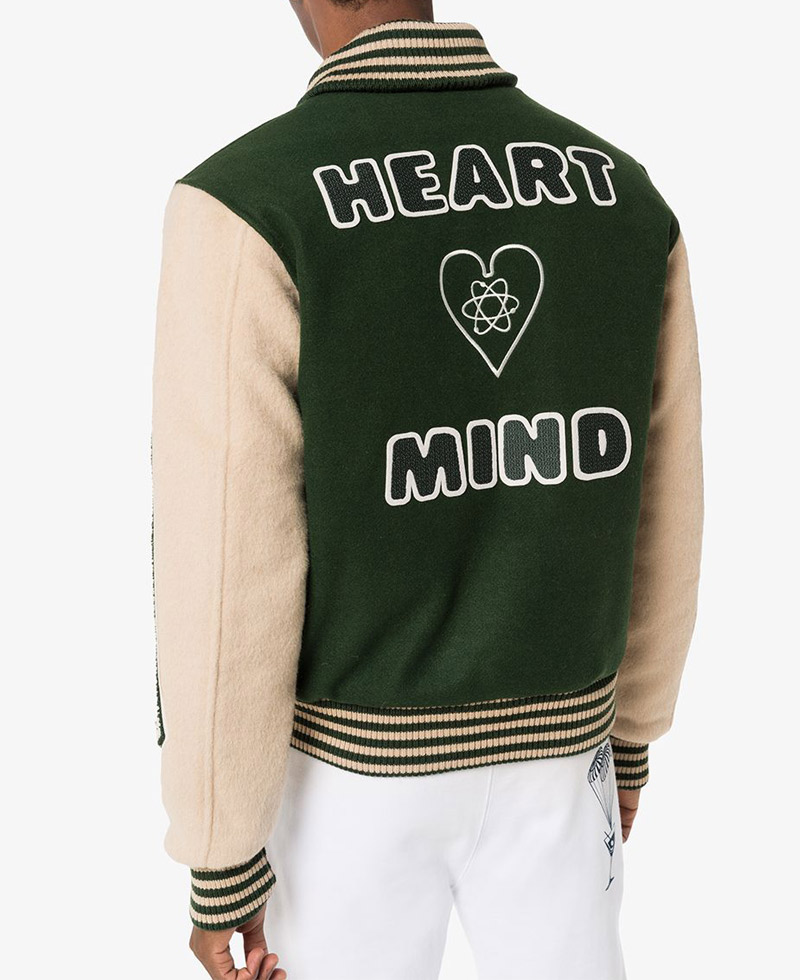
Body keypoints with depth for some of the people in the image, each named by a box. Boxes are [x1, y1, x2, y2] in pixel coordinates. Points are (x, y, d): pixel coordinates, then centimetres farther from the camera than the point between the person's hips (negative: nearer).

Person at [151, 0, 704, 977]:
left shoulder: (247, 208, -21)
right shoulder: (622, 196, -5)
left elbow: (228, 575, -21)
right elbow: (656, 507, 2)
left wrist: (218, 865, -8)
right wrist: (630, 731, 18)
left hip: (352, 758, -3)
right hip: (545, 747, 4)